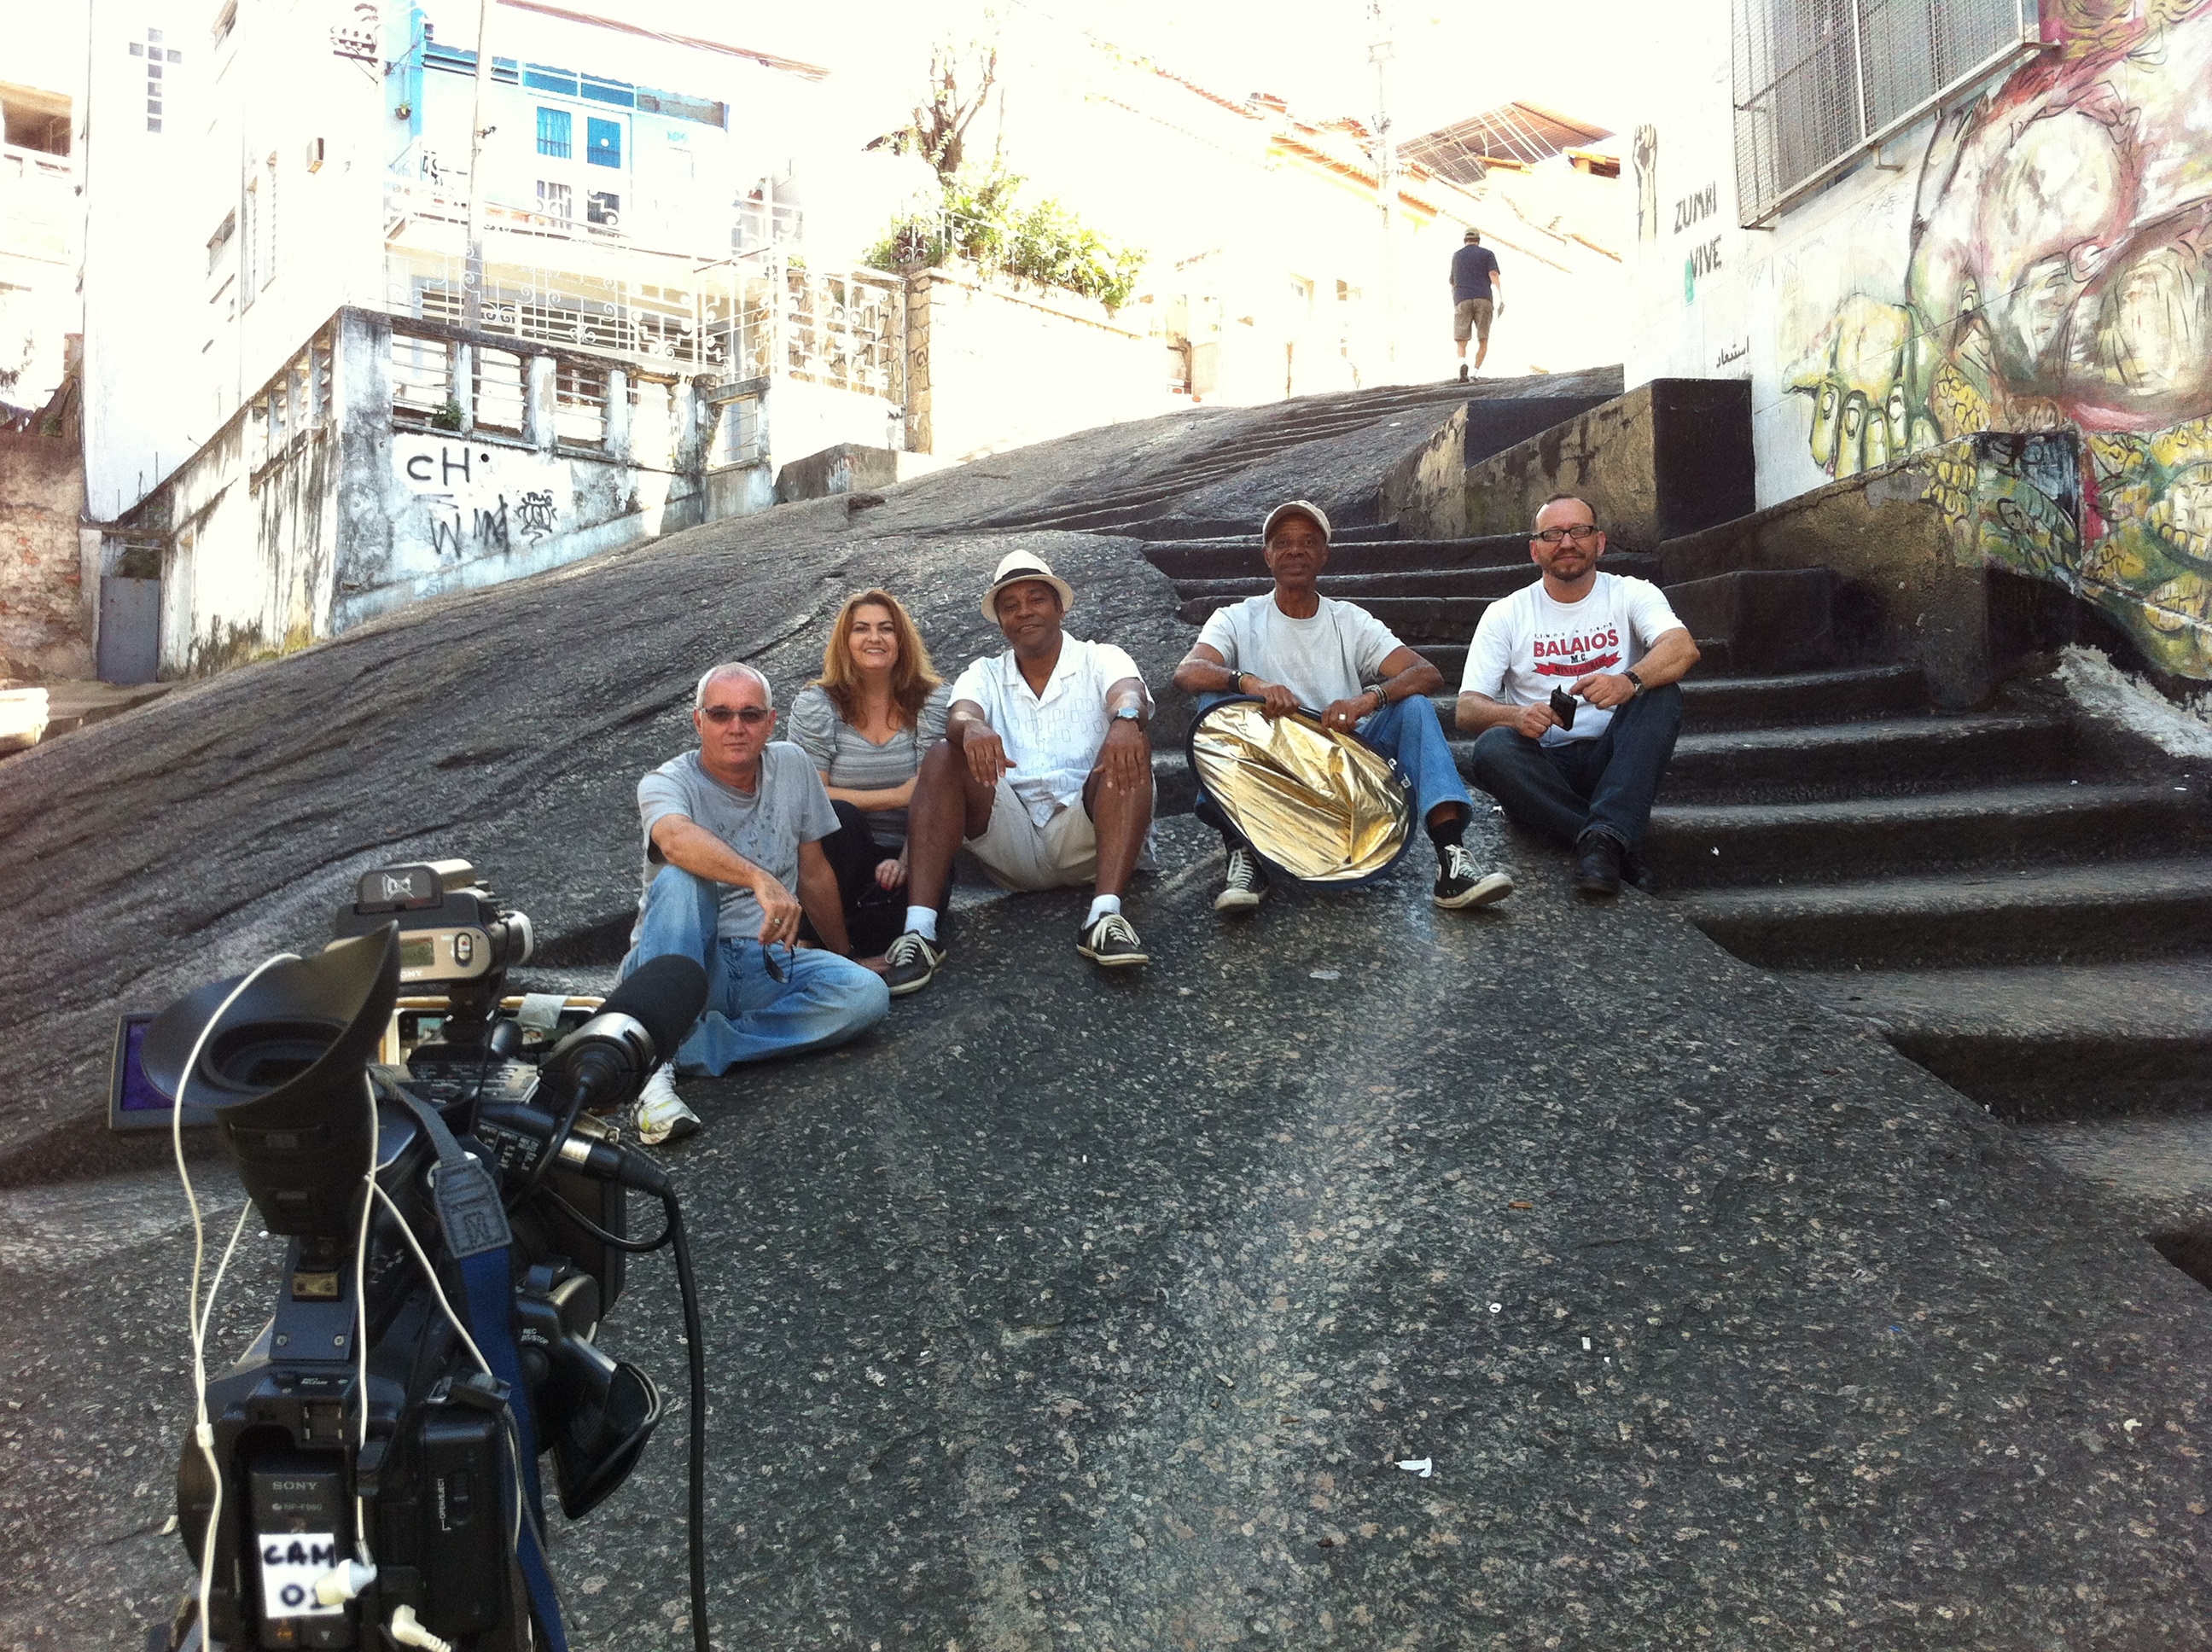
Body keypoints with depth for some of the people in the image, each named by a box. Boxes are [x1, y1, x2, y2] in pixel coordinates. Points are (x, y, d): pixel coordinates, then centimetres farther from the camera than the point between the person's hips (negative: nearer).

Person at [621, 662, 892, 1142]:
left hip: (766, 965, 4)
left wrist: (843, 958, 22)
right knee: (680, 879, -33)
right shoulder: (666, 783, -8)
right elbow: (677, 839, -34)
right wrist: (762, 881, -51)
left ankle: (687, 1048, -25)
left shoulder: (792, 766, 7)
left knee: (866, 994, -23)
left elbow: (814, 873, 17)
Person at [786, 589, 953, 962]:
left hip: (909, 854, -1)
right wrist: (896, 796, -13)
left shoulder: (934, 702, 0)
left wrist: (905, 861, -23)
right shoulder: (815, 704, 0)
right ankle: (812, 938, -21)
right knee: (838, 817, -34)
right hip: (843, 849, 1)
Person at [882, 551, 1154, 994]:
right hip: (1014, 848, 2)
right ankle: (920, 931, -32)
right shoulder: (985, 675, 17)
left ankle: (1105, 916, -40)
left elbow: (1130, 693, -13)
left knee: (1131, 745, -25)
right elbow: (960, 713, -7)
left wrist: (1126, 719, -39)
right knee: (944, 758, -19)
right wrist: (972, 728, -34)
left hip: (1087, 839, -1)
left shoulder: (1099, 660, 12)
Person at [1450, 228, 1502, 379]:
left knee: (1462, 342, -3)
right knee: (1483, 341, 7)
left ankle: (1462, 363, -35)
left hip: (1462, 301, 1)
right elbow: (1494, 275, -3)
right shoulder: (1487, 254, 14)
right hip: (1483, 300, -1)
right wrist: (1501, 298, -12)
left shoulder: (1456, 256, 21)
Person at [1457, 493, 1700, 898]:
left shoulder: (1631, 595, 6)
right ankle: (1620, 847, -30)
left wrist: (1630, 681, -38)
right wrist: (1516, 716, -26)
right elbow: (1467, 708, -1)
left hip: (1612, 759, 0)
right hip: (1543, 767, 0)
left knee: (1661, 694, -26)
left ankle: (1605, 837, -39)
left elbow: (1683, 648, -15)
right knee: (1493, 748, -31)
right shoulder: (1506, 614, 7)